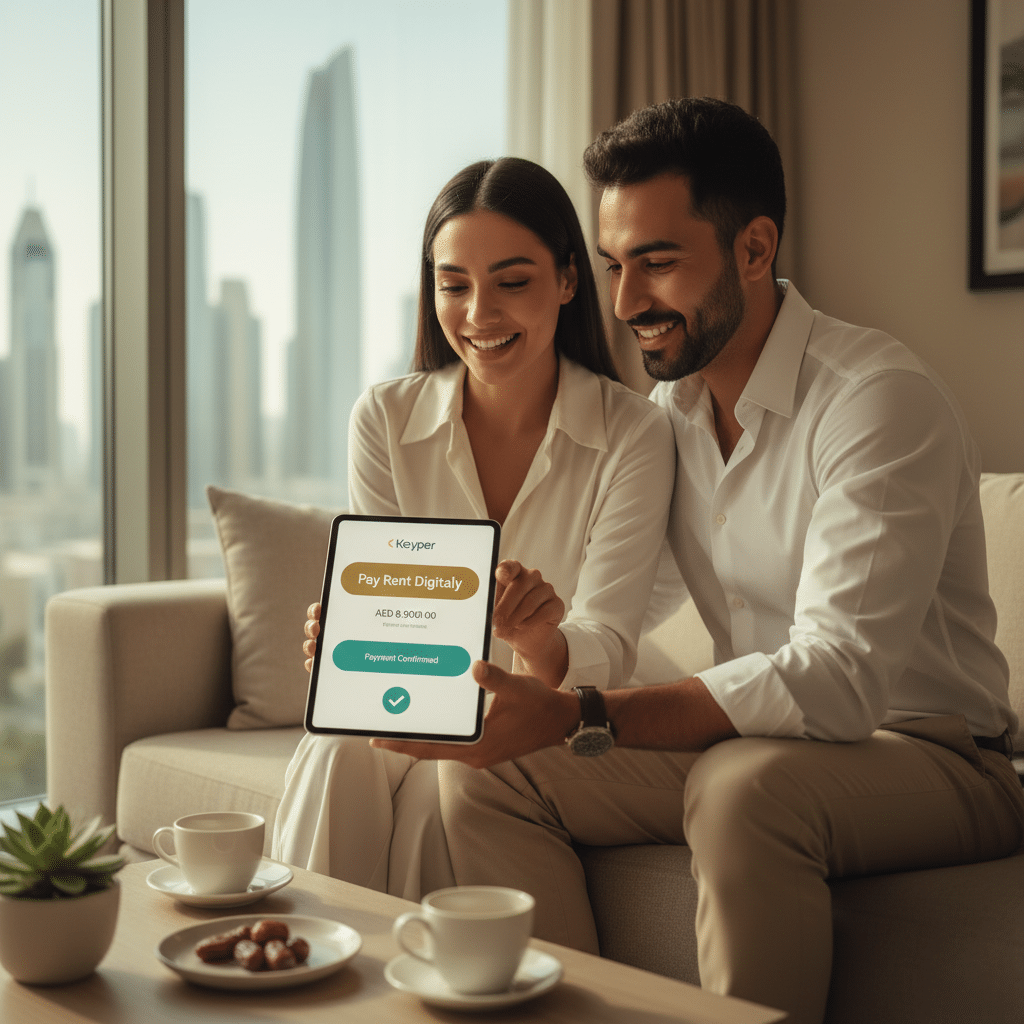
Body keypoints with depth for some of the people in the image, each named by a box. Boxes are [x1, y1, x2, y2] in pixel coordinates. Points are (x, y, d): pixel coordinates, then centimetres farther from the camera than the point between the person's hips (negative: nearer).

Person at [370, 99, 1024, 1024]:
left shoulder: (881, 399, -19)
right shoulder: (666, 413, 6)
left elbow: (839, 677, -30)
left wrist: (574, 717, -38)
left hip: (928, 755, -6)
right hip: (753, 743, 7)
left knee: (746, 784, -38)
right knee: (484, 773, -10)